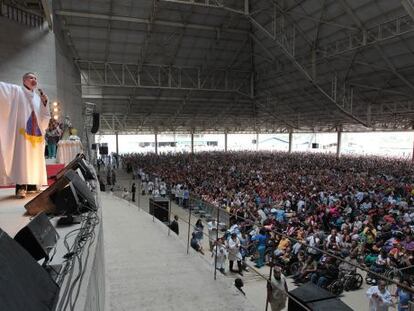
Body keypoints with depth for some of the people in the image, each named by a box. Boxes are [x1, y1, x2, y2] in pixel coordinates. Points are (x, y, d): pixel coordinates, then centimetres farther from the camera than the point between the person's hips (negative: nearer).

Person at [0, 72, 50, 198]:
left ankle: (32, 184, 10)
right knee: (21, 157, -13)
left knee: (34, 158, 5)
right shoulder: (16, 91, 7)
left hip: (36, 132, 6)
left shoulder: (38, 98, 20)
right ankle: (20, 186, -17)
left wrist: (44, 102, 3)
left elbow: (44, 118, 15)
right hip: (22, 131, -5)